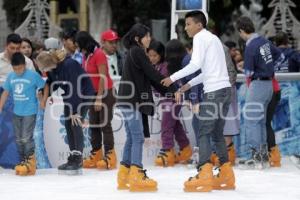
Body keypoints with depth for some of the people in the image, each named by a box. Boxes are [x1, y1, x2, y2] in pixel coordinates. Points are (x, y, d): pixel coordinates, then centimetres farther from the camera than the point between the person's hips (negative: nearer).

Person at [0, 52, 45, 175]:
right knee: (19, 139, 11)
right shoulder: (11, 76, 1)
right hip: (17, 112, 6)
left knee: (26, 138, -10)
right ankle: (23, 162, 22)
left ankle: (30, 162, 1)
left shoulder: (33, 75, -13)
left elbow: (44, 87, -5)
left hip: (30, 112, -6)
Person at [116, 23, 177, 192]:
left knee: (132, 138, 11)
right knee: (138, 137, -10)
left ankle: (124, 177, 14)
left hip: (130, 101, 10)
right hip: (132, 100, -10)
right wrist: (173, 89, -9)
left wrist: (166, 92, 8)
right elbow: (153, 74, -13)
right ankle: (137, 176, -13)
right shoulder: (137, 52, -10)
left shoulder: (135, 52, 19)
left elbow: (149, 77, 16)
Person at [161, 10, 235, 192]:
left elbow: (196, 64, -13)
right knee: (217, 133, 13)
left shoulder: (200, 37, -3)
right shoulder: (213, 38, 23)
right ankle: (226, 176, 11)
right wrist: (189, 85, 23)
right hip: (225, 88, 8)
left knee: (204, 132, -7)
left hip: (214, 90, -8)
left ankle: (204, 176, -14)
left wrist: (173, 78, -7)